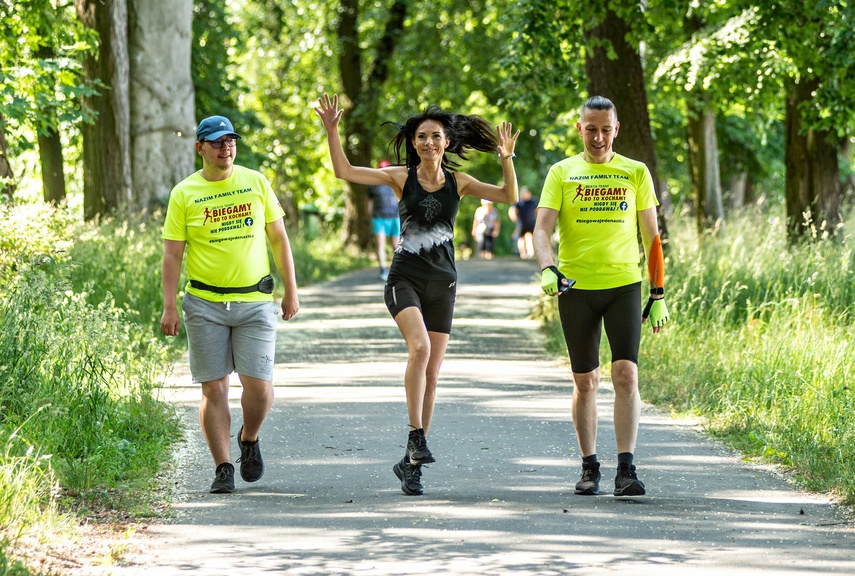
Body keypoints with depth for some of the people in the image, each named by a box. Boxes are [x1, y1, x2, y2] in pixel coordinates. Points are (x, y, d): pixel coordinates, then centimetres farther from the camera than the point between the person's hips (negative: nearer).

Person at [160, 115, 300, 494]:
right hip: (206, 304, -1)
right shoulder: (184, 194, 1)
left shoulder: (256, 183, 6)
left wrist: (291, 291, 9)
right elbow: (172, 253, 1)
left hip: (255, 301, 1)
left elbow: (279, 238, 12)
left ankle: (249, 440, 24)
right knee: (214, 388, -1)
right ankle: (222, 467, 7)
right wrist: (169, 307, -7)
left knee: (259, 386, -5)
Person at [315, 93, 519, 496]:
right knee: (420, 347, -29)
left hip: (442, 283, 3)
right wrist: (332, 130, -15)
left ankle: (410, 463, 12)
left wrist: (507, 160, -16)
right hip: (405, 277, -3)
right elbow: (344, 171, -6)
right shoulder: (401, 177, -1)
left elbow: (509, 197, -2)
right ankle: (417, 437, -22)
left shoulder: (458, 183, 5)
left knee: (432, 374, 3)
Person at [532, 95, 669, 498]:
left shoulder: (635, 173, 6)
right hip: (575, 287, 0)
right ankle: (589, 467, 18)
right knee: (585, 381, 6)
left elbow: (651, 237, 10)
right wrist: (548, 269, -25)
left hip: (624, 284, 0)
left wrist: (658, 295, 6)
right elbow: (542, 227, -6)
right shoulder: (562, 173, 4)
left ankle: (626, 469, -15)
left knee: (626, 374, -13)